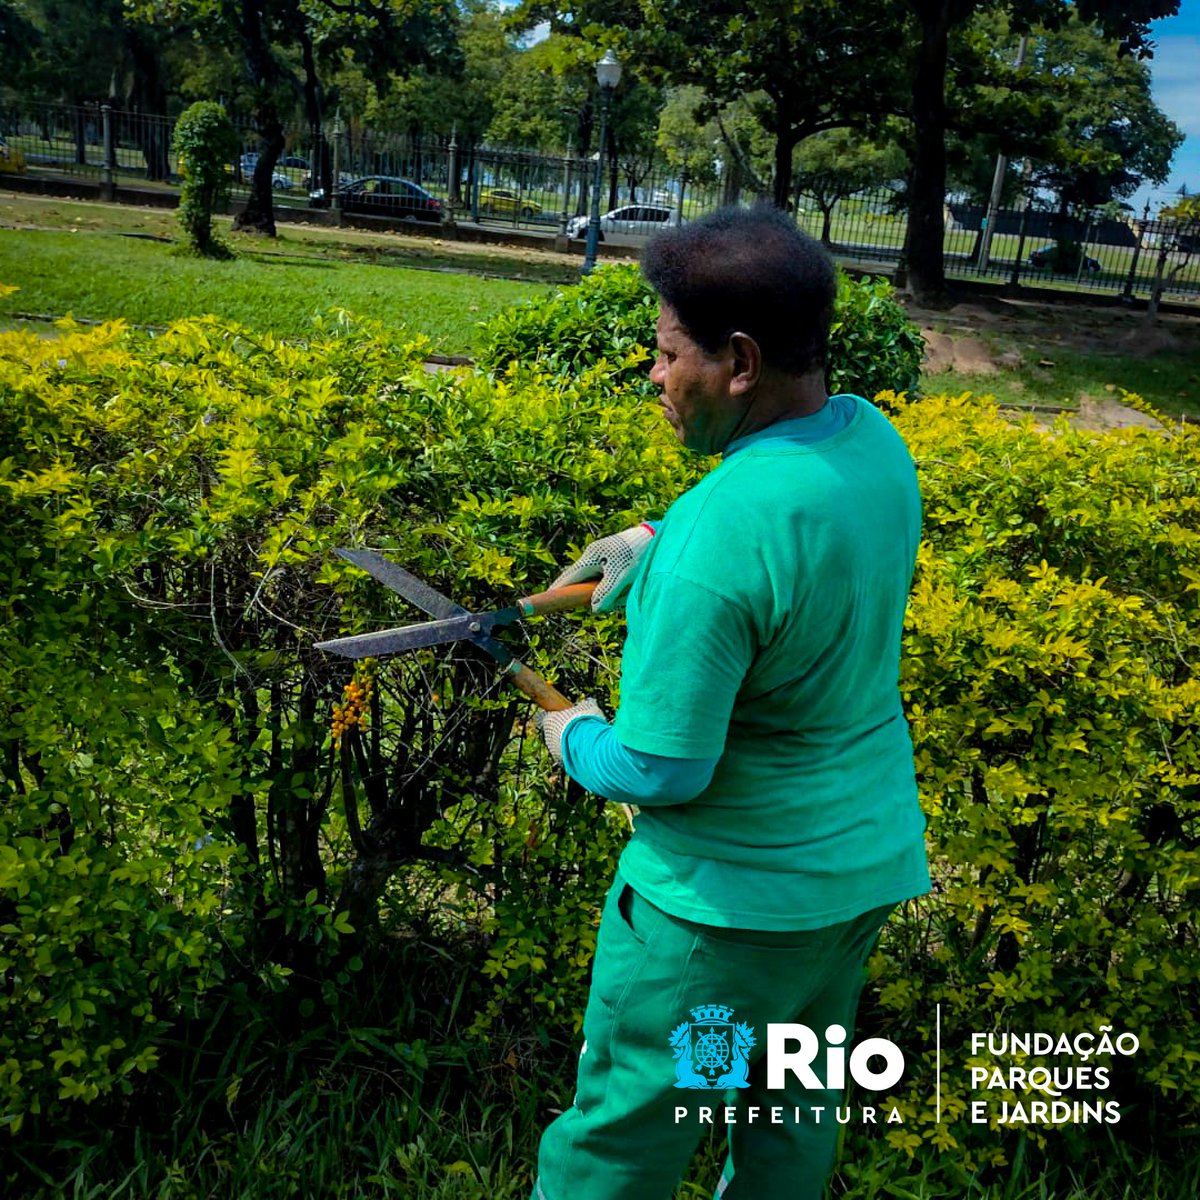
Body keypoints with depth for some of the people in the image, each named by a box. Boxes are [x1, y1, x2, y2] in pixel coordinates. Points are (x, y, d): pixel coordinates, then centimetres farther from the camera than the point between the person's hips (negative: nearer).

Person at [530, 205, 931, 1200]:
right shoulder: (875, 442, -6)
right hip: (868, 861, 8)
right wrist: (657, 539, 8)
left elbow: (663, 769, -26)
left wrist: (577, 741, -6)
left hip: (729, 895, -8)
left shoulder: (715, 540, -32)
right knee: (796, 1105, 26)